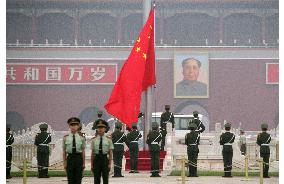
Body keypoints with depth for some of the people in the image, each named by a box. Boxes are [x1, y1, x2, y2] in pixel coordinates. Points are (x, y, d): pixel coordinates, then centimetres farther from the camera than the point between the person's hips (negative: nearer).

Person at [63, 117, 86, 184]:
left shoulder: (81, 138, 2)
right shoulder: (66, 138, 1)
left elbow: (83, 151, 5)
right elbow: (64, 151, 4)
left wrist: (83, 163, 4)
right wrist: (64, 163, 1)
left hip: (79, 158, 0)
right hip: (70, 158, 0)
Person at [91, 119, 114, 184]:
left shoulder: (108, 139, 1)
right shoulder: (94, 140, 4)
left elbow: (110, 153, 2)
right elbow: (92, 153, 6)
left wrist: (110, 164, -4)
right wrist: (91, 165, 3)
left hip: (105, 159, -1)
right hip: (97, 159, 1)